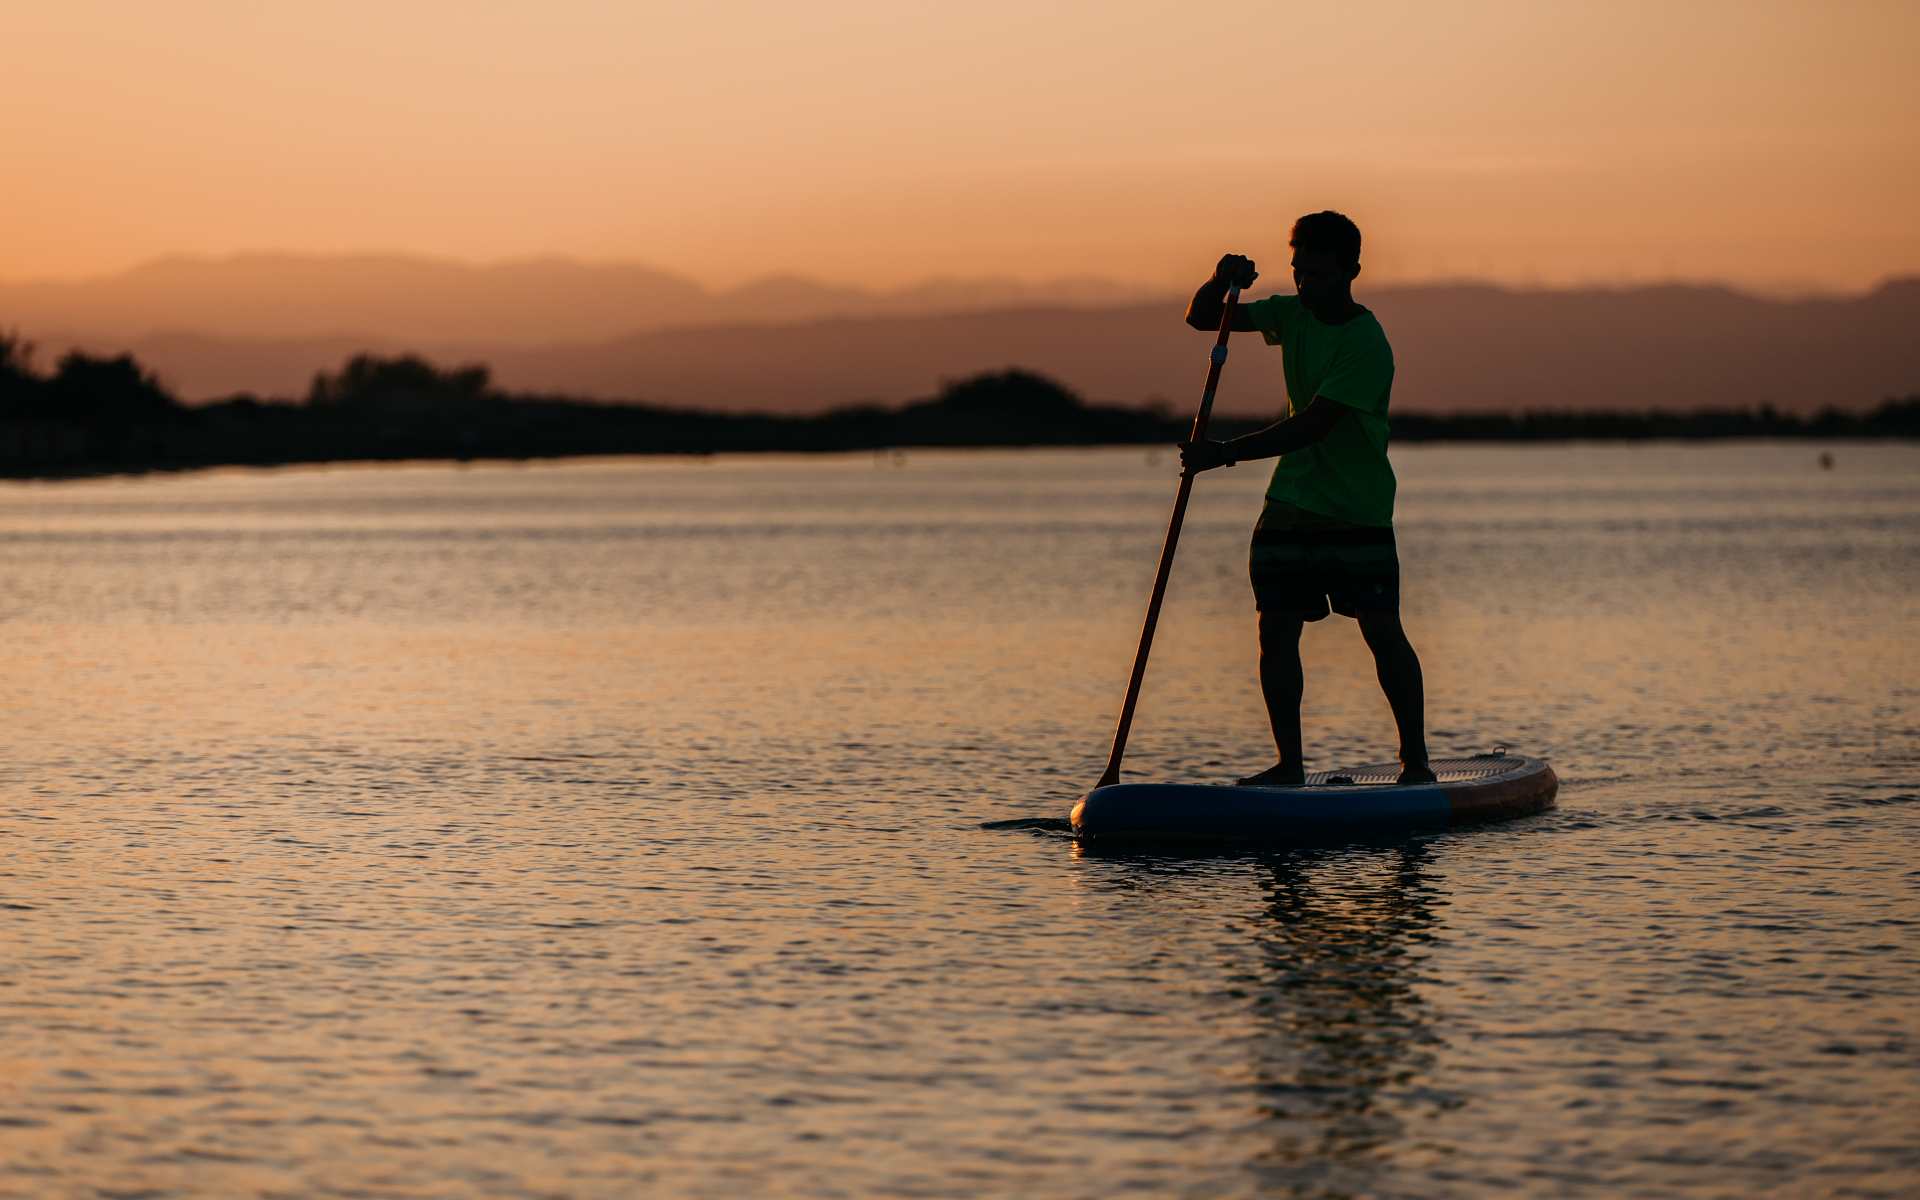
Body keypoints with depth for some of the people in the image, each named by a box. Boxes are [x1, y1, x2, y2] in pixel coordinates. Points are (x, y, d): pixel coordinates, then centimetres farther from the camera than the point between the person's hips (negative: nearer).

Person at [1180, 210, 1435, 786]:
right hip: (1290, 503, 6)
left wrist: (1227, 453, -29)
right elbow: (1202, 319, 7)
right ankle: (1289, 763, 6)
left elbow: (1312, 425, -25)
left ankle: (1415, 760, -3)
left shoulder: (1366, 344, -18)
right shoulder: (1292, 314, 5)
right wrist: (1222, 281, -15)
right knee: (1277, 630, 1)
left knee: (1382, 631, -8)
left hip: (1356, 509, -6)